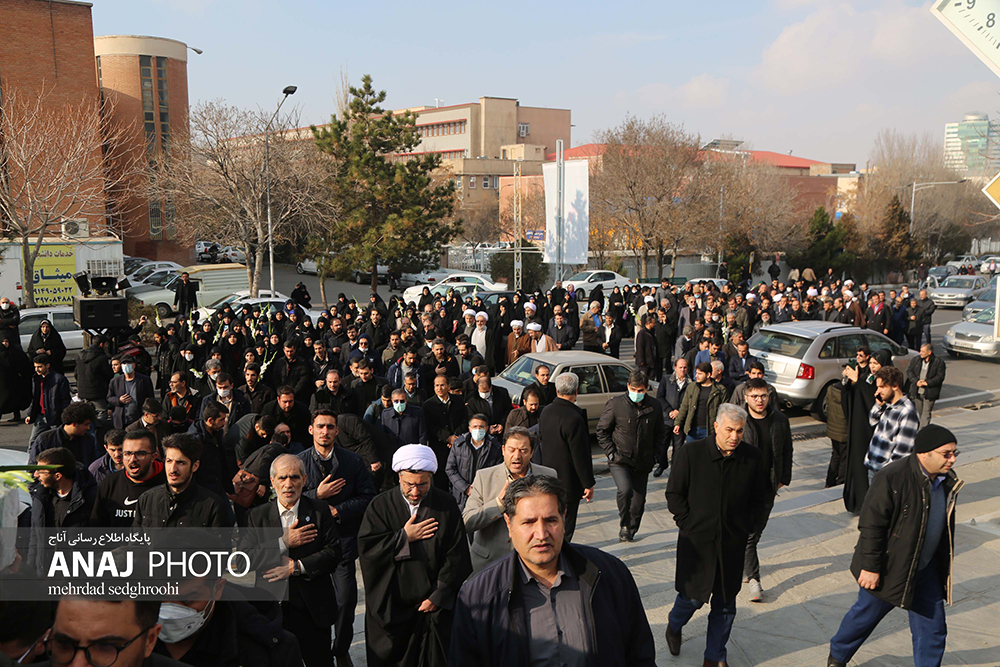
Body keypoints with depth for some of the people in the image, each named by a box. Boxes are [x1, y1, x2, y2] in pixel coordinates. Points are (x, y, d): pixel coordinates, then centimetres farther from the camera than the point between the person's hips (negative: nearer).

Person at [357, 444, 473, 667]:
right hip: (391, 605, 0)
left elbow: (457, 556, -3)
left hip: (436, 606, 0)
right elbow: (366, 547, -9)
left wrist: (439, 595, -7)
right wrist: (404, 537, -14)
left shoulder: (446, 504, -1)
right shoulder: (381, 505, -1)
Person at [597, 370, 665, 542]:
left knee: (639, 501, 7)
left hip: (643, 463, 3)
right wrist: (611, 453, -6)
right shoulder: (615, 404, -6)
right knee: (625, 490, -25)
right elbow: (602, 431, 1)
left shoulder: (655, 406, 2)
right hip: (620, 460, -3)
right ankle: (624, 524, -1)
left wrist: (654, 454, 4)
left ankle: (630, 532, 29)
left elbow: (660, 434, 14)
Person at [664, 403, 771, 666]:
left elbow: (759, 498, 11)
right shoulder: (691, 453, -10)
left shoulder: (753, 457, -3)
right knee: (694, 596, 4)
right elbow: (674, 494, -3)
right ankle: (674, 626, 38)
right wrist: (688, 523, -8)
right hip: (697, 540, -2)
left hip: (733, 543, 3)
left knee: (725, 604, 10)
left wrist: (749, 527, 2)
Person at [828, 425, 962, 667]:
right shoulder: (893, 477, -25)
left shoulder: (948, 481, -1)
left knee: (932, 630, 9)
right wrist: (870, 566, -20)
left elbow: (946, 527, 13)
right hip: (888, 570, -6)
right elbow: (871, 525, -22)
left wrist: (946, 564, 17)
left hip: (926, 572, 6)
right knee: (865, 617, 13)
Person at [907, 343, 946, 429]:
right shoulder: (916, 360, 7)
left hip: (929, 393, -4)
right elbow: (909, 371, 6)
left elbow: (940, 376, -8)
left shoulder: (938, 362, -5)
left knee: (926, 413, -5)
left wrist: (927, 383, -17)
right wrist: (916, 381, -10)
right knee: (918, 412, 13)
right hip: (917, 392, 4)